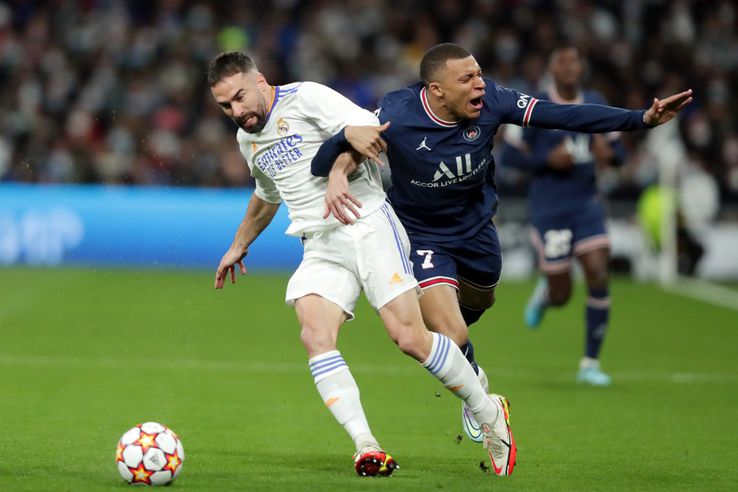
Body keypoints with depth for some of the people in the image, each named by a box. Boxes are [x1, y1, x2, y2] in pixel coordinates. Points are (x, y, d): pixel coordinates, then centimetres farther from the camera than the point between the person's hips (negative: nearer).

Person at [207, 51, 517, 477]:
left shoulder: (305, 97, -5)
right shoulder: (248, 139, 19)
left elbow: (366, 126, -18)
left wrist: (339, 171, -31)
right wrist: (239, 246, 49)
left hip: (367, 224, -6)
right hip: (320, 247, 6)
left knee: (410, 337, -15)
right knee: (315, 336, -21)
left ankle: (490, 414, 6)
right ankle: (366, 447, -26)